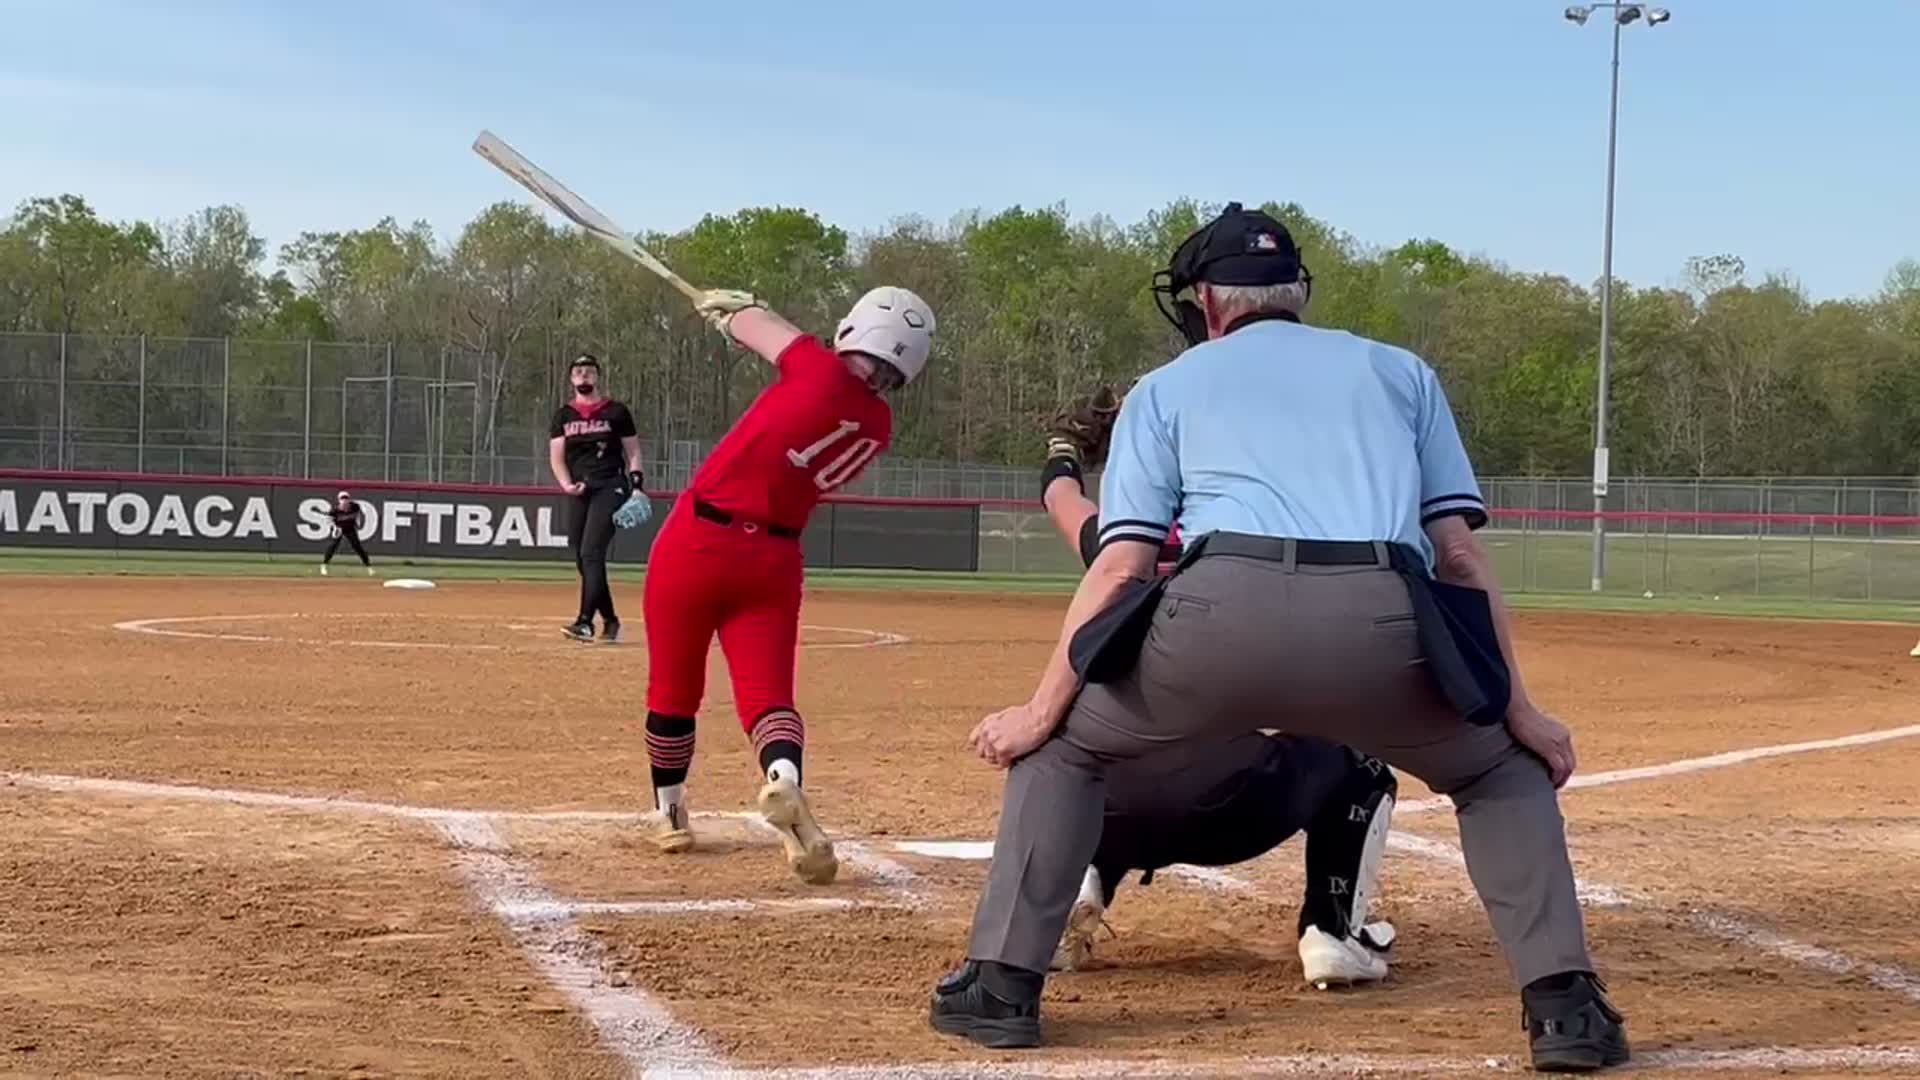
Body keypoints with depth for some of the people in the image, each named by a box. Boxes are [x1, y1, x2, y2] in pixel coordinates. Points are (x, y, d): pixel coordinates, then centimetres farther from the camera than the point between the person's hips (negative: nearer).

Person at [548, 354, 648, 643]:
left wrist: (637, 485, -6)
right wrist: (566, 485, -10)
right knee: (581, 559, 4)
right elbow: (556, 457, 8)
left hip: (610, 488, -5)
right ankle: (609, 620, 18)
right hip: (578, 492, 5)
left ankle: (585, 622, -24)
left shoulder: (616, 412, 5)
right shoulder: (563, 415, 13)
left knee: (591, 553, -18)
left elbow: (633, 452, 7)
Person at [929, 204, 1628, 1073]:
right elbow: (1457, 551, 20)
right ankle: (1564, 1003, 13)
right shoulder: (1402, 371, 30)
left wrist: (1042, 708, 18)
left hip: (1224, 610, -1)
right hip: (1384, 623, 1)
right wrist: (1517, 709, 21)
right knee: (1503, 767, 29)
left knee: (1064, 742, 27)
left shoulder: (1164, 388, 27)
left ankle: (1001, 983, 18)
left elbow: (1123, 565, 14)